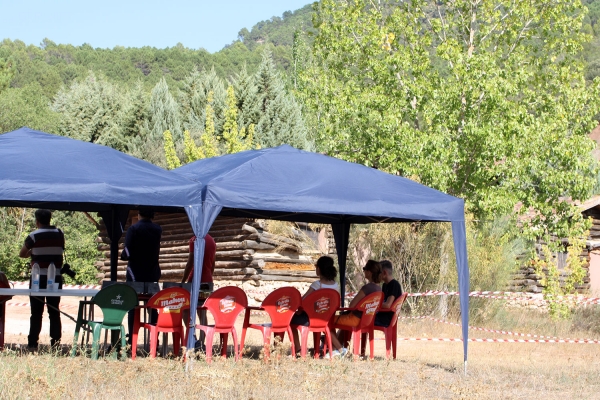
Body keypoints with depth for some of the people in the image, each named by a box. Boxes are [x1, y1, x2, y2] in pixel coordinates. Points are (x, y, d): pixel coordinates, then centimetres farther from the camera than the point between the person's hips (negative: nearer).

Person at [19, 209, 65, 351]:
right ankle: (56, 343, 3)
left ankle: (32, 344, -3)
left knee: (36, 313, 1)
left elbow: (22, 254, 2)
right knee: (54, 312, 7)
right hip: (56, 278, 3)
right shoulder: (59, 234, 5)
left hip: (39, 278, -3)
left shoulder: (34, 236, -6)